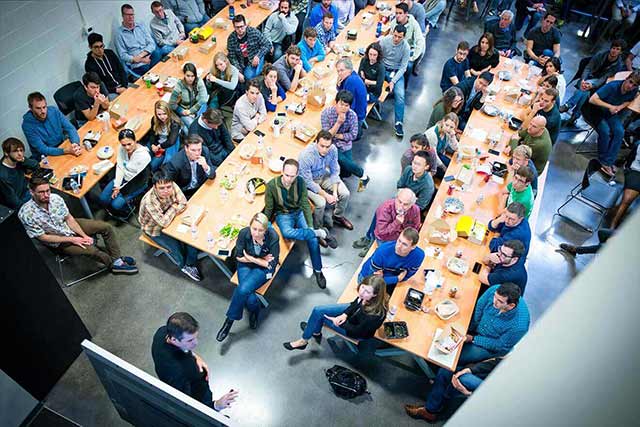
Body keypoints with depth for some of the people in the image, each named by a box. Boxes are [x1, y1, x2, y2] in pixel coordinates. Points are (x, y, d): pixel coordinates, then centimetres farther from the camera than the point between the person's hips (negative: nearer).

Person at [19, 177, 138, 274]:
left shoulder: (55, 198, -18)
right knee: (91, 249, -25)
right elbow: (43, 237, -19)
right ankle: (113, 264, 3)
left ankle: (117, 259, 5)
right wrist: (71, 239, -19)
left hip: (70, 226, 5)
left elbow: (69, 219, -6)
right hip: (59, 242, -5)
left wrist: (84, 235, -14)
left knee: (106, 227, -4)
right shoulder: (26, 214, -28)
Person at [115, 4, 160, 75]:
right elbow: (123, 55, -3)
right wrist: (141, 60, -16)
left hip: (149, 56, 4)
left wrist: (140, 55, -12)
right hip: (136, 65, -4)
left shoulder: (141, 26, 14)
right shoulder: (119, 33, 3)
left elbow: (152, 44, 5)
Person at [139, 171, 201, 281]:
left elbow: (183, 204, -16)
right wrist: (173, 208, -25)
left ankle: (191, 264, 9)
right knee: (177, 246, -12)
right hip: (154, 229, -5)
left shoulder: (173, 186, -26)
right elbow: (164, 223, -38)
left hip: (170, 220, 5)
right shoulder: (149, 201, -39)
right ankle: (183, 266, 20)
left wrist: (171, 213, -29)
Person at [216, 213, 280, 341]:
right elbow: (238, 257, -7)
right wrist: (261, 259, -14)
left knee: (243, 289, -26)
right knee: (249, 299, -22)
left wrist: (251, 258, -16)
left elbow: (272, 264, -18)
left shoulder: (273, 237, -26)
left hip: (264, 269, -2)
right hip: (246, 265, 2)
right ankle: (255, 308, 16)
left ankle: (230, 320, 0)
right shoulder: (244, 233, -21)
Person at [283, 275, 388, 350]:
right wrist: (345, 314, -16)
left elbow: (357, 331, -26)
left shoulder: (374, 314, -42)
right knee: (317, 310, -1)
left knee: (319, 314, -6)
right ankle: (315, 331, 31)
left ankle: (304, 341, 22)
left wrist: (338, 322, -17)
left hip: (360, 332, -5)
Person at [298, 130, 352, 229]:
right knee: (321, 203, -26)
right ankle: (318, 228, 3)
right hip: (308, 181, -5)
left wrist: (335, 192, -17)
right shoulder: (306, 156, -35)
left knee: (345, 194, -9)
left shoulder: (333, 149, -21)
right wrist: (326, 196, -25)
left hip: (324, 175, 5)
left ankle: (338, 216, 21)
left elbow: (335, 171, -7)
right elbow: (308, 182, -26)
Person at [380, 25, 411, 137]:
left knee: (400, 95, -21)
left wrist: (393, 81, -20)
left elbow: (403, 67, -9)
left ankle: (398, 123, -14)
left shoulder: (406, 47, -11)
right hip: (383, 68, 1)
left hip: (397, 71, -1)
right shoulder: (384, 40, -9)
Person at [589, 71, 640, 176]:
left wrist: (620, 107, -9)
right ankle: (602, 159, -10)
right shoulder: (612, 86, -26)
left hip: (612, 113, 5)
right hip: (598, 111, -5)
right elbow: (592, 99, -33)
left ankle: (607, 162, -19)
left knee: (619, 131, -23)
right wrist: (610, 106, -28)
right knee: (605, 131, -30)